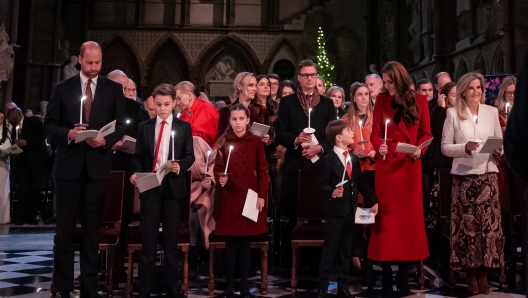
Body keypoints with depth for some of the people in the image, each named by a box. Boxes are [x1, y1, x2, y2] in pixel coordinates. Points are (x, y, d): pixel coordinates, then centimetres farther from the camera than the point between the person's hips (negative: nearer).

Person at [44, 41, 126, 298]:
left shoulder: (113, 89, 6)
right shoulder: (62, 89, 5)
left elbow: (121, 125, 3)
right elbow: (49, 126, 3)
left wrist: (105, 140, -15)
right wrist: (68, 133, -16)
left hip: (98, 166, 0)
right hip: (68, 165, 0)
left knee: (92, 227, 6)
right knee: (65, 227, 5)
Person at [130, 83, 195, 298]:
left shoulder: (184, 127, 5)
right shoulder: (144, 127, 9)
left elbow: (190, 155, 1)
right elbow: (138, 156, 8)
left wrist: (180, 166, -18)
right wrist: (136, 174, -10)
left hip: (173, 187, -1)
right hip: (149, 186, 1)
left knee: (171, 239, 8)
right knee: (148, 240, 5)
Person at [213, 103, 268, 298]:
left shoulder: (256, 141, 2)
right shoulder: (223, 142, 4)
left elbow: (263, 171, 1)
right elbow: (218, 168, 6)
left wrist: (262, 196, -5)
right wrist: (220, 178, -16)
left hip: (250, 197, 0)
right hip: (230, 197, 1)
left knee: (246, 242, 5)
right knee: (231, 242, 4)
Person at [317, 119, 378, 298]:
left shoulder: (354, 159, 13)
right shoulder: (327, 160, -8)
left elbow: (361, 183, 14)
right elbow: (322, 185, -12)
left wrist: (373, 201, 10)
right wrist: (331, 192, -31)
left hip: (351, 210, 6)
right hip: (335, 211, -6)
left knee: (346, 251, 12)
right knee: (330, 250, 0)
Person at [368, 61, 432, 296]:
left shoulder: (419, 101, 4)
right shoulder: (381, 101, 4)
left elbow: (426, 133, 5)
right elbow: (375, 133, 0)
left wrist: (420, 149, -14)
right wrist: (379, 146, -21)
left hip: (410, 166, 0)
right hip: (387, 165, 0)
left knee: (408, 215, 5)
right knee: (387, 215, 2)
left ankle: (404, 273, 16)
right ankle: (387, 274, 10)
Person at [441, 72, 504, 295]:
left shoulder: (492, 112, 9)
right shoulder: (453, 113, 2)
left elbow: (500, 142, 12)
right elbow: (445, 147, -1)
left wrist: (499, 151, -9)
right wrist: (465, 147, -17)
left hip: (488, 175, 2)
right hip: (464, 176, -2)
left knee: (488, 224, 1)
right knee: (467, 225, -1)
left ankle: (484, 274, 12)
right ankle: (471, 275, 9)